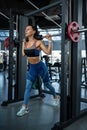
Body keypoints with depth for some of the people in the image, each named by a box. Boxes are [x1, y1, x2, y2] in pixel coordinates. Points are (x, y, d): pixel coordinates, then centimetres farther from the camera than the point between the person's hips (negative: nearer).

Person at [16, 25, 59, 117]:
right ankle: (24, 108, 7)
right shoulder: (26, 43, 1)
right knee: (27, 87, -1)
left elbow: (48, 52, -21)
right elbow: (23, 54, 14)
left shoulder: (38, 42, -17)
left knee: (47, 84, 14)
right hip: (32, 68, 5)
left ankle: (55, 97, 43)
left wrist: (50, 41, -24)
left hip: (40, 67, -5)